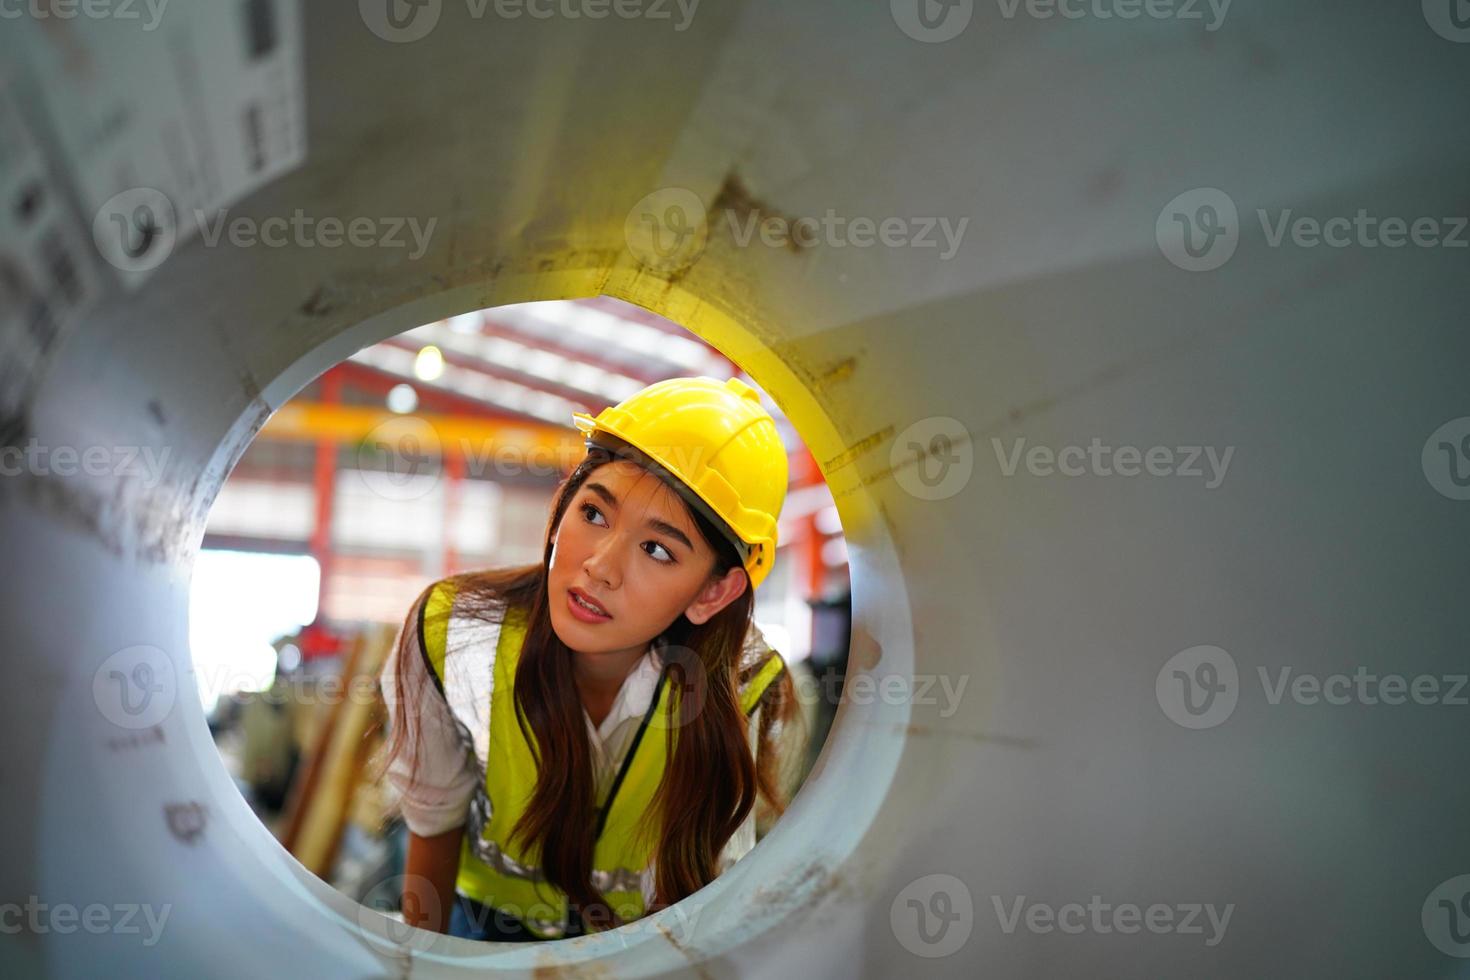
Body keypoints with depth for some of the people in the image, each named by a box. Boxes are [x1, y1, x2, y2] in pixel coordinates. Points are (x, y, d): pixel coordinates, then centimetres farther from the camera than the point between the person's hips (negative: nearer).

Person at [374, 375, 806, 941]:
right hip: (485, 924, 1)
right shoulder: (449, 636, -30)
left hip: (646, 938, 0)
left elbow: (706, 871, -15)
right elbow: (435, 826, -13)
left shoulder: (746, 695, -32)